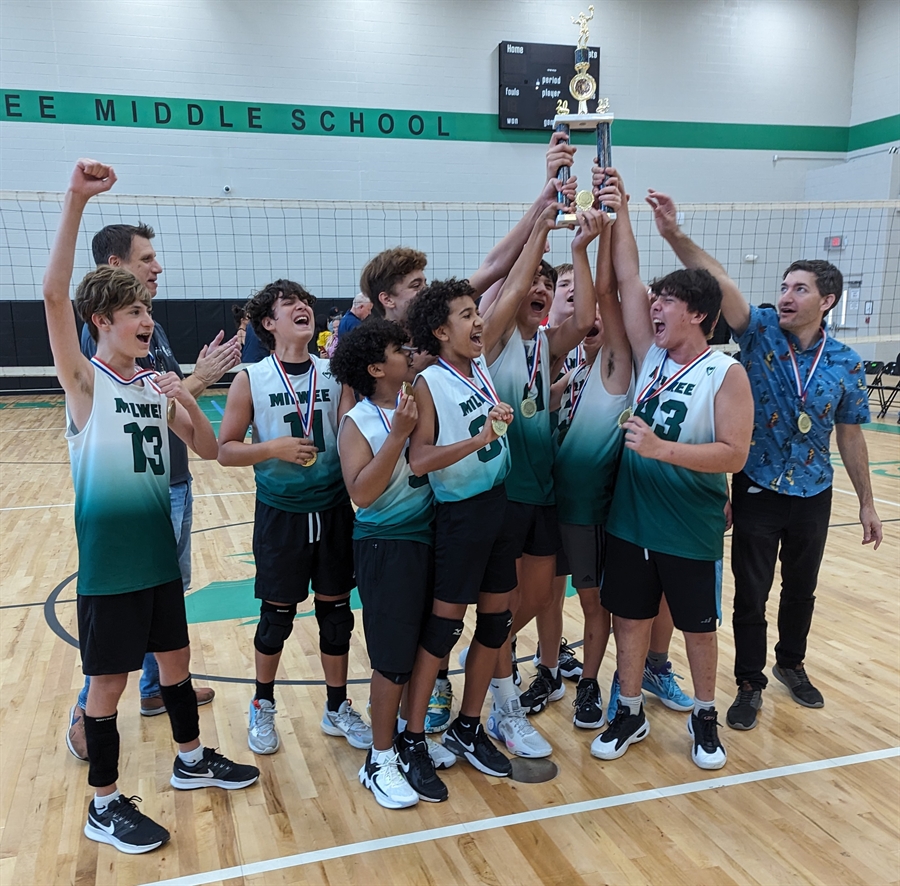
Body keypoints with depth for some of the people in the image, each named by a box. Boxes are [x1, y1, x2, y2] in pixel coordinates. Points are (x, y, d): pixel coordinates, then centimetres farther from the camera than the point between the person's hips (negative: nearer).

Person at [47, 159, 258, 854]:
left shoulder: (155, 385, 7)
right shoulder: (84, 380, -9)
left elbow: (209, 450, 8)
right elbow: (54, 293, -23)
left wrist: (188, 402, -11)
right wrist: (76, 201, -30)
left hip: (159, 550, 6)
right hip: (108, 559, -6)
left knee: (176, 658, 18)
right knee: (109, 681, 6)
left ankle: (192, 760, 39)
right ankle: (104, 806, 24)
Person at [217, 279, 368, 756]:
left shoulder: (336, 373, -1)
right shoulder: (252, 380, -6)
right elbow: (225, 450, -5)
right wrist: (274, 448, -21)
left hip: (333, 508, 2)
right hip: (280, 514, -2)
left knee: (336, 611, 12)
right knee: (277, 615, 11)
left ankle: (337, 708, 31)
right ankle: (263, 707, 35)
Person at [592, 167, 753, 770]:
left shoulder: (726, 374, -13)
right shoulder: (651, 355, 0)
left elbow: (734, 454, -20)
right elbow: (628, 277, -3)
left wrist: (661, 448, -30)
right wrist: (618, 211, -8)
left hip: (690, 529, -4)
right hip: (630, 518, 5)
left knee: (698, 624, 14)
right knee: (631, 615, 13)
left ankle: (705, 716, 36)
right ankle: (630, 715, 31)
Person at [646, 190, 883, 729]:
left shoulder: (846, 365, -5)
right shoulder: (760, 332, -9)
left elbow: (850, 437, 4)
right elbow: (721, 282, -25)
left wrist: (867, 503, 7)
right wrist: (675, 235, -38)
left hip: (813, 496, 2)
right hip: (757, 492, -2)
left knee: (801, 590, 19)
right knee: (751, 594, 7)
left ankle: (791, 664, 43)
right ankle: (750, 685, 25)